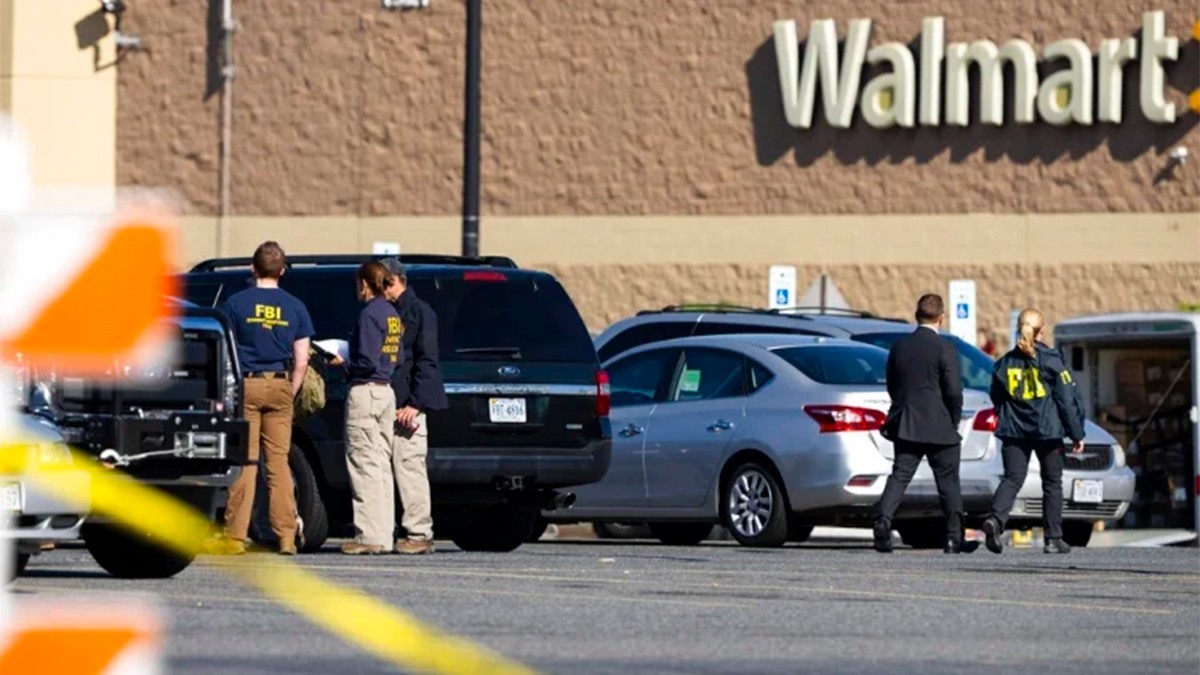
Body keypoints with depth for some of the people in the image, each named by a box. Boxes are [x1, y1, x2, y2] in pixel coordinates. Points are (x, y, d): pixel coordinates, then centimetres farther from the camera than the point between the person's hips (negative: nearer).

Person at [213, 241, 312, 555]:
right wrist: (290, 393, 13)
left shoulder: (236, 303, -2)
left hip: (246, 385, -2)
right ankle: (286, 537, 3)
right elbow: (301, 361, 3)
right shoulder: (295, 307, 4)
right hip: (279, 387, 2)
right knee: (279, 462, 6)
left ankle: (235, 536, -5)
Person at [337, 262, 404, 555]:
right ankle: (384, 535, 13)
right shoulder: (392, 314, 13)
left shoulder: (370, 314, -13)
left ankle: (370, 535, -8)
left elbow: (367, 362, -19)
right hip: (387, 392, 9)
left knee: (364, 465, -6)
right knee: (381, 465, 11)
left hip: (366, 392, -9)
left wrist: (343, 365, -2)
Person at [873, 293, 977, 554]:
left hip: (905, 425, 4)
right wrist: (954, 422, 3)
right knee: (949, 484, 6)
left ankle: (883, 518, -22)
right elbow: (954, 392, -11)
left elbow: (892, 387, 13)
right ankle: (954, 537, 9)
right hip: (939, 427, -4)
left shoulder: (899, 347, 6)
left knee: (899, 477, 1)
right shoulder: (944, 349, -10)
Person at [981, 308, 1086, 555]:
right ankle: (1054, 539, 12)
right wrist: (1077, 434, 1)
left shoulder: (1005, 363, 6)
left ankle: (996, 519, -27)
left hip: (1013, 432, 3)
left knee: (1012, 479, 1)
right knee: (1052, 484, 10)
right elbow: (1068, 399, -5)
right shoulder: (1051, 360, -6)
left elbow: (997, 399, 13)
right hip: (1048, 431, -3)